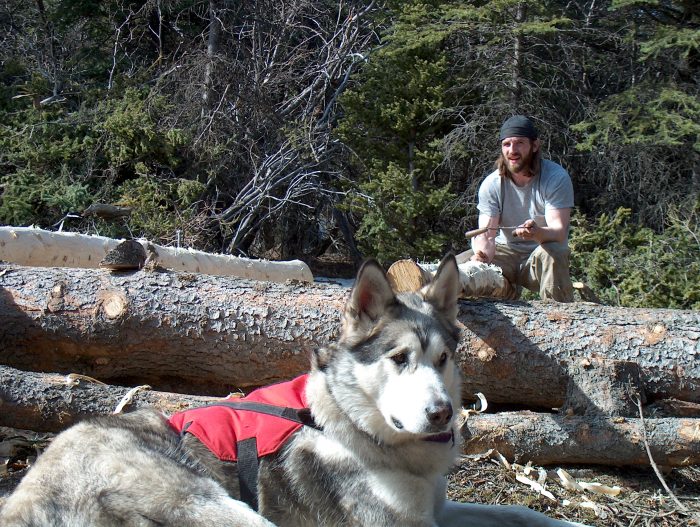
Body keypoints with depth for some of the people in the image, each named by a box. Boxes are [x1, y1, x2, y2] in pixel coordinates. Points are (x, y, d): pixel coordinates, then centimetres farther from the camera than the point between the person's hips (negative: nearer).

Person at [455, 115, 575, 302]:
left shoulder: (557, 178, -14)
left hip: (540, 253, -3)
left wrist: (537, 233, -48)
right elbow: (486, 233, -13)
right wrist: (481, 254, -38)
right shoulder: (491, 184, -6)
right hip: (506, 253, 3)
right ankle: (508, 291, 3)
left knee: (551, 254, -37)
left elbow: (558, 230, -24)